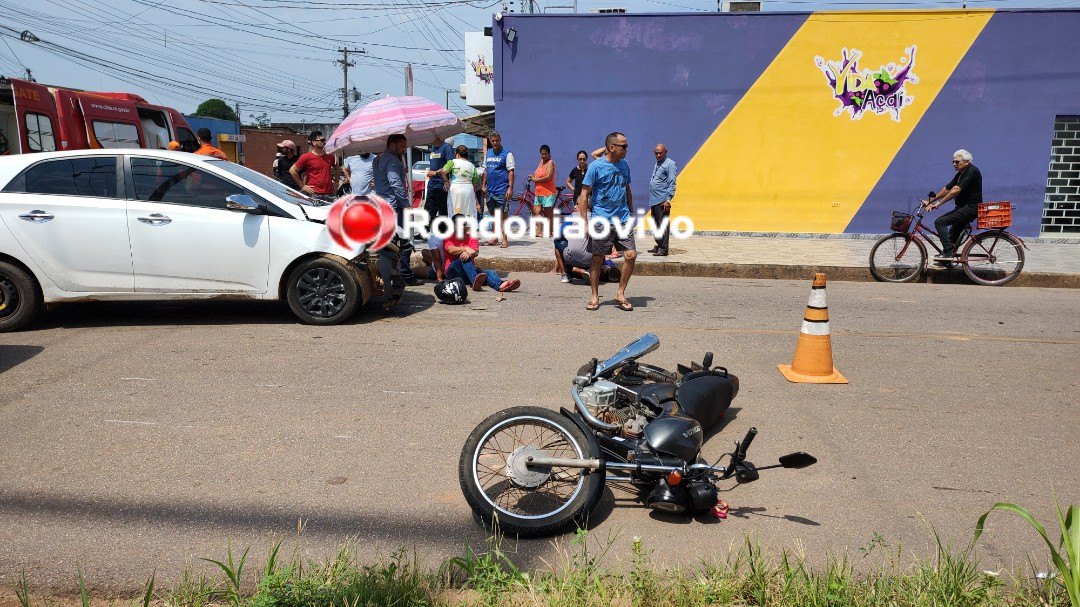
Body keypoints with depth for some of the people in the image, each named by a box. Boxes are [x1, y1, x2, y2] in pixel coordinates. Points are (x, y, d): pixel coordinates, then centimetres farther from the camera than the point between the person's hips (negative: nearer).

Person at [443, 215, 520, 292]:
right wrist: (466, 249, -34)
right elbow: (451, 250, -18)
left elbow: (475, 252, -6)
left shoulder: (471, 237, 15)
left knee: (489, 272, -24)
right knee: (464, 258, -33)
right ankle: (475, 281, -61)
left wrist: (468, 253, -30)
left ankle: (500, 285, -60)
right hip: (453, 271, -3)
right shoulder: (448, 238, 7)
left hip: (469, 270, 3)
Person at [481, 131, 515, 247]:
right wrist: (483, 185, 15)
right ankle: (495, 238, 21)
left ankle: (504, 239, 0)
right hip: (490, 190, 6)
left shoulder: (507, 154, -4)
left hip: (502, 190, -6)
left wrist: (510, 187, -16)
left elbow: (511, 172, -9)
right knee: (494, 215, 12)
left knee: (503, 216, -4)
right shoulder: (488, 153, 14)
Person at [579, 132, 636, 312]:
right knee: (597, 259, 4)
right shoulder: (596, 166, -7)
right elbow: (584, 194, -8)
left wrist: (631, 213, 21)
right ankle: (595, 297, 18)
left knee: (631, 255, -5)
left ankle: (620, 294, 10)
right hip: (601, 221, -5)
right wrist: (584, 221, -13)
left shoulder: (624, 165, 11)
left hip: (623, 220, 5)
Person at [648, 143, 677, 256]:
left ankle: (663, 249, -6)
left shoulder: (669, 164, -7)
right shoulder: (657, 164, 20)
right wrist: (651, 200, 18)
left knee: (663, 225, -8)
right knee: (655, 225, 13)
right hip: (654, 200, 9)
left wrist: (668, 199, -20)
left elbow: (672, 183, -13)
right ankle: (658, 246, 23)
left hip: (662, 200, -9)